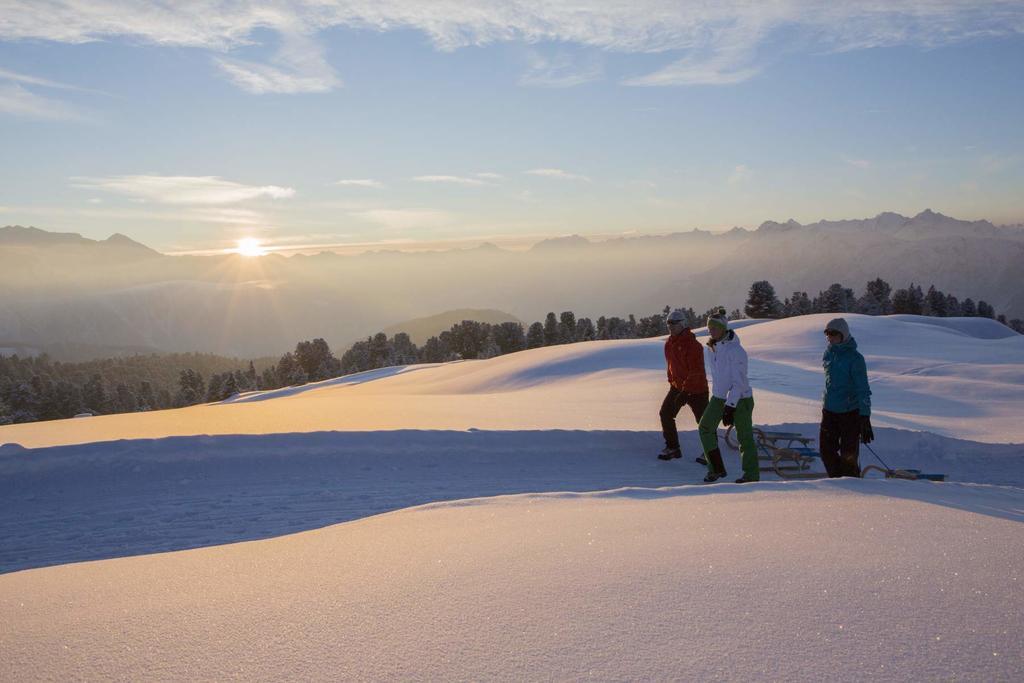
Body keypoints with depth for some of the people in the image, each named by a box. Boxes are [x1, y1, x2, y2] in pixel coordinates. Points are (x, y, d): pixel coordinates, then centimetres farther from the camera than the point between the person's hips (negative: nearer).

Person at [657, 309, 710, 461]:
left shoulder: (692, 344, -20)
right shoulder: (669, 343, 5)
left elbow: (696, 371, -23)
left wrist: (685, 391, -25)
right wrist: (672, 382, 16)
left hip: (696, 389, -8)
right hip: (677, 386, 8)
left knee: (704, 421, -1)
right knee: (665, 413, 2)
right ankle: (672, 448, 12)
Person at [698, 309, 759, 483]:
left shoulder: (735, 350, -20)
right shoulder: (712, 348, 4)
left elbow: (739, 382, -22)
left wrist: (730, 406, -25)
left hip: (740, 398, -7)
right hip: (719, 397, 8)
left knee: (745, 436, 0)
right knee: (706, 428, 0)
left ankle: (752, 474, 11)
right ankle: (716, 469, 10)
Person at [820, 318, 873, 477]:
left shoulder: (855, 358, -14)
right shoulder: (828, 354, 6)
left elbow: (863, 390, -16)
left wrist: (865, 418, -20)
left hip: (850, 412, -6)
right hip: (829, 410, 6)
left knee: (848, 455, -3)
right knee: (826, 449, 8)